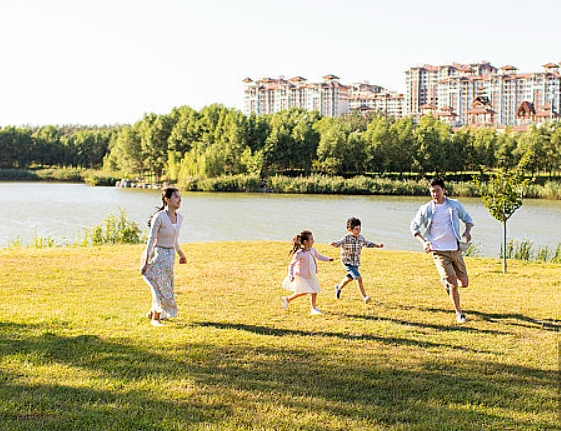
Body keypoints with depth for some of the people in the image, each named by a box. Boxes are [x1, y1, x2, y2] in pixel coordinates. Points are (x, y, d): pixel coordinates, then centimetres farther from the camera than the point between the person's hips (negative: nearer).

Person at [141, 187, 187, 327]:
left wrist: (180, 254, 29)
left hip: (170, 256, 7)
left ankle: (153, 312, 37)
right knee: (160, 287, -5)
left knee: (167, 286, 15)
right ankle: (155, 318, 12)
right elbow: (151, 240, -18)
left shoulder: (179, 218, 1)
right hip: (158, 254, -7)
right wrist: (146, 262, -18)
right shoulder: (159, 217, -20)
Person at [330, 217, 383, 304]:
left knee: (349, 278, 26)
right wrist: (334, 243, -57)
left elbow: (368, 243, 17)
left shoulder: (361, 238, -1)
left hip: (356, 263, 7)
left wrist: (377, 245, 16)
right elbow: (339, 243, -35)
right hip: (348, 263, -7)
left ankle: (338, 288, 53)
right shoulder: (346, 238, -19)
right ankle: (365, 297, -14)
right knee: (359, 278, -19)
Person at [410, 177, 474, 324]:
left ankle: (445, 280, 39)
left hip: (456, 249, 3)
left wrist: (467, 231, -6)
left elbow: (467, 218, 15)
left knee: (464, 283, 7)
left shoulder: (455, 205, 1)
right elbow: (414, 226, 8)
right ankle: (459, 313, 8)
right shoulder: (425, 209, -4)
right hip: (439, 251, -3)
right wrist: (424, 242, -7)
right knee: (453, 284, -12)